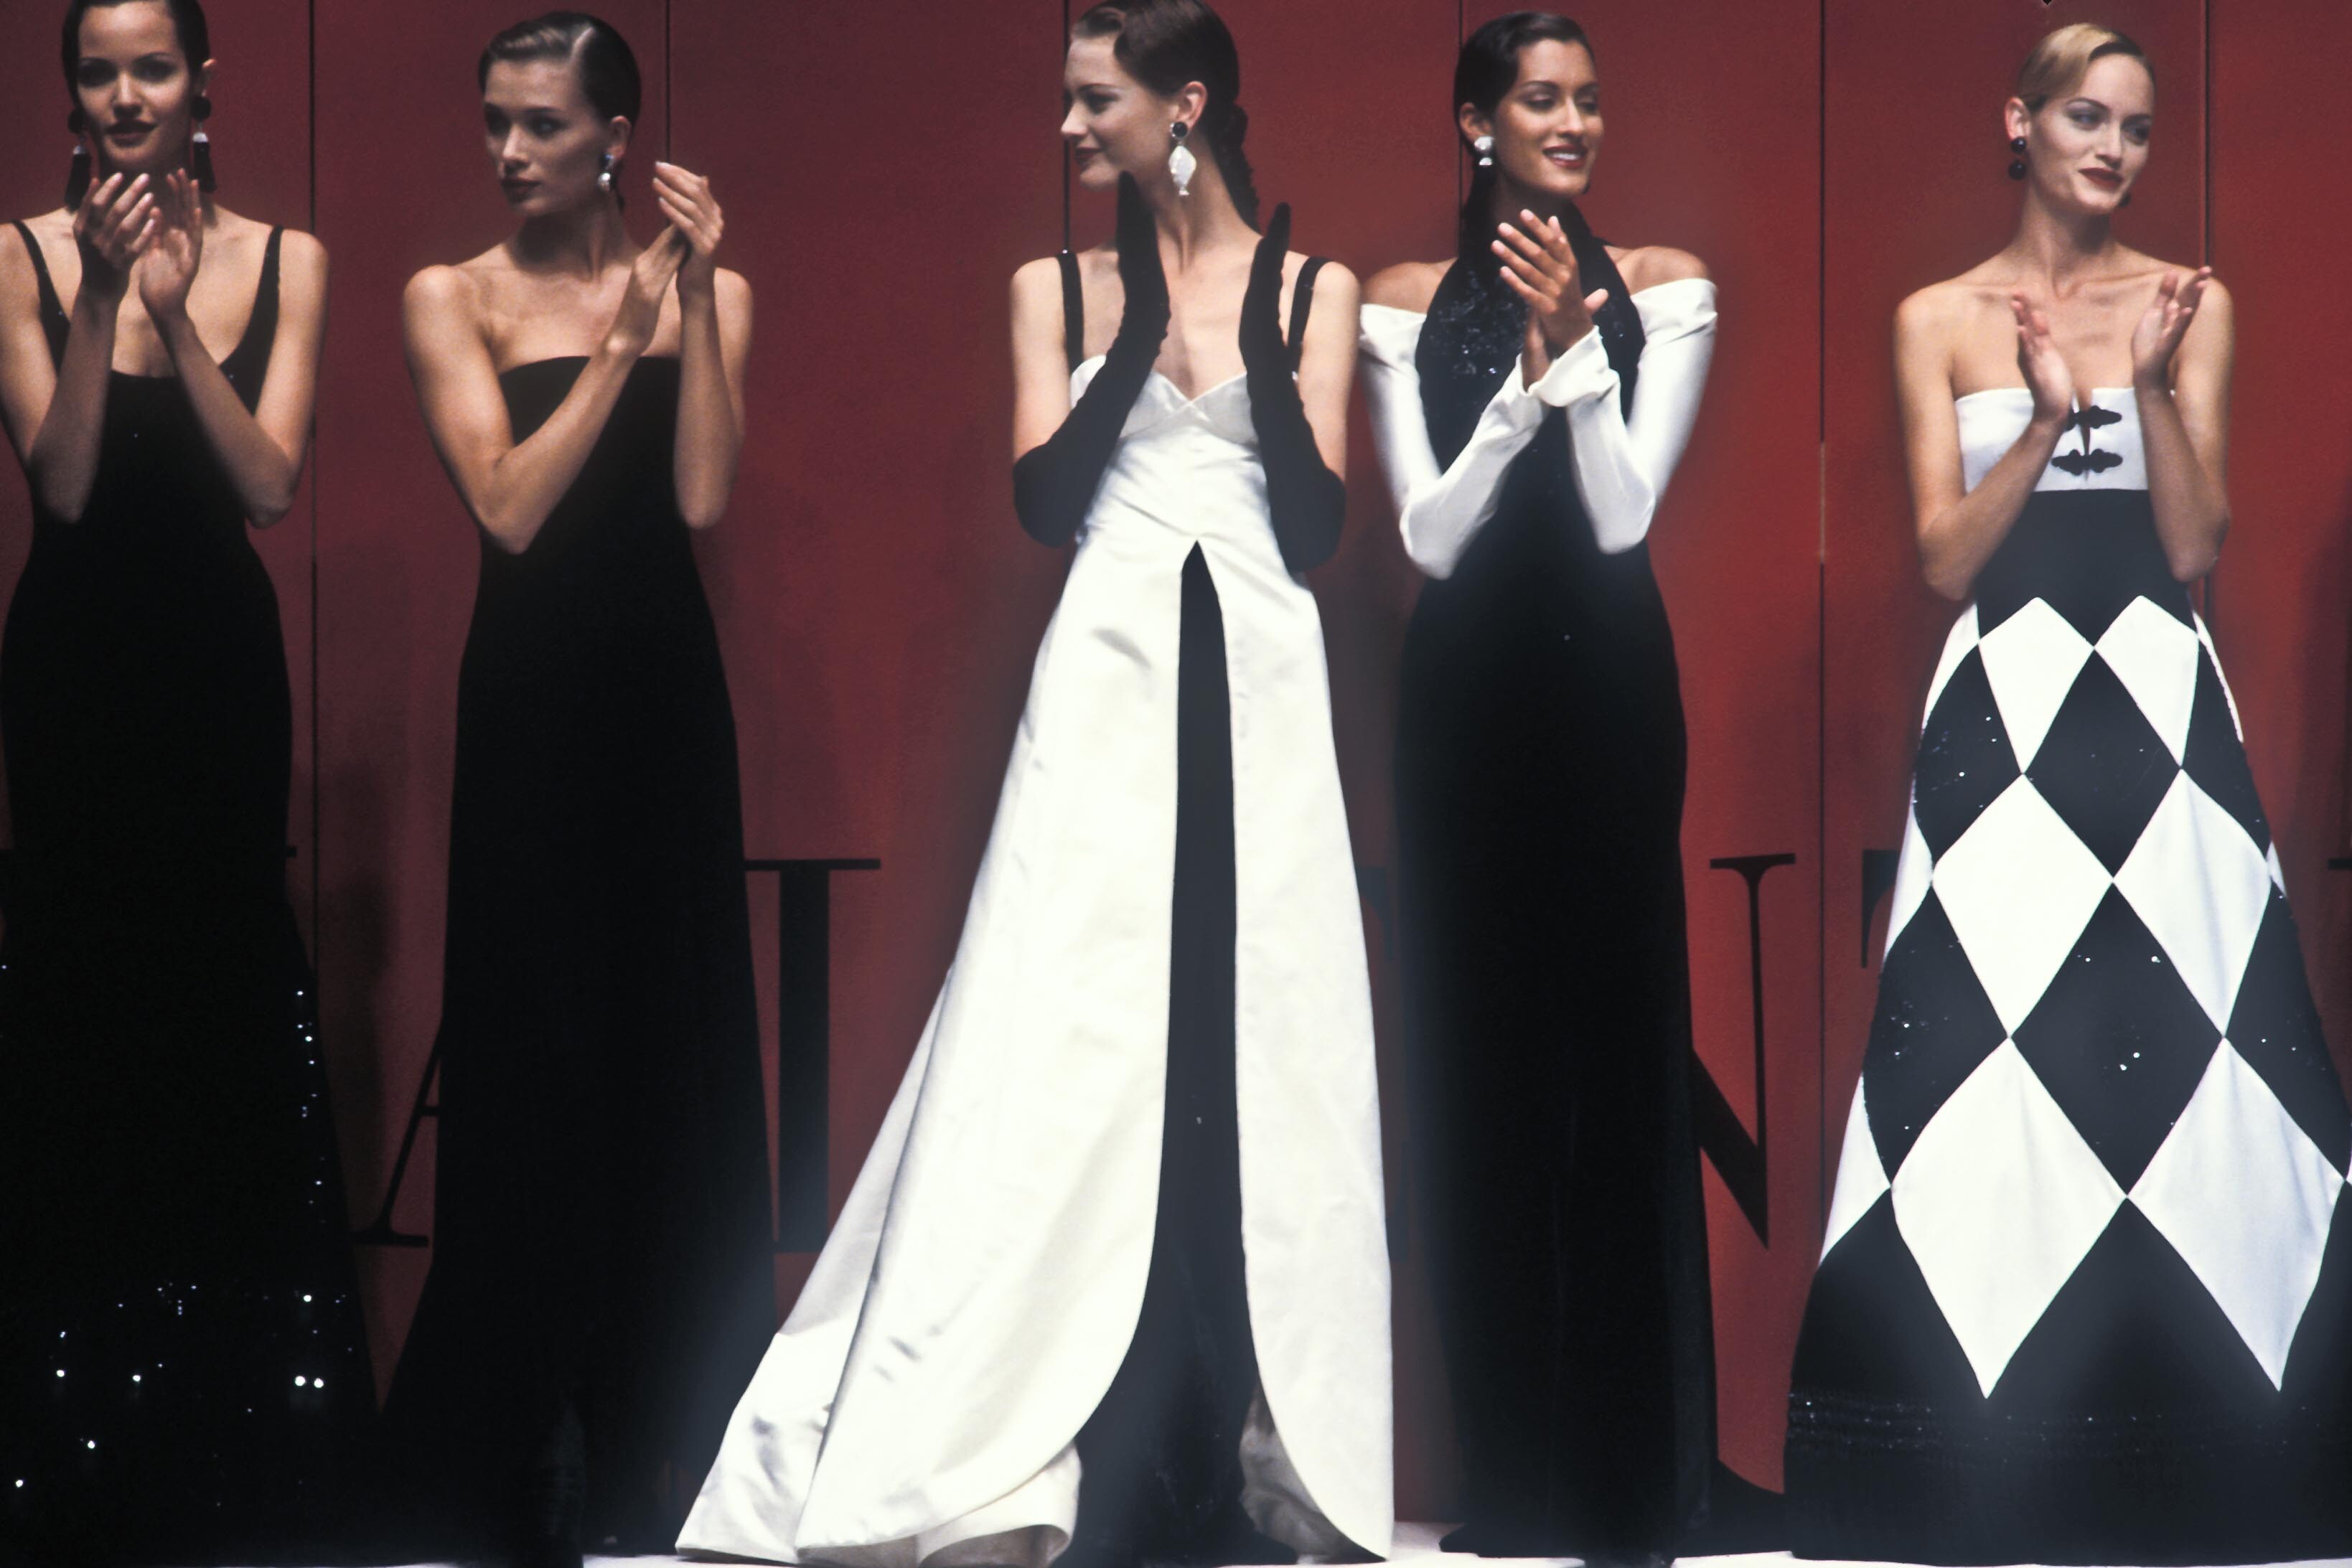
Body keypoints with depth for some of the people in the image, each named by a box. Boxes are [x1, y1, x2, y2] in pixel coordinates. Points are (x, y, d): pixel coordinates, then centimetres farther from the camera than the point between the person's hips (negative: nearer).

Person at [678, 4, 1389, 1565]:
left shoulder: (1308, 290, 9)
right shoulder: (1061, 288, 10)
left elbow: (1319, 524, 1)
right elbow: (1045, 498, -3)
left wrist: (1259, 338, -7)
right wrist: (1145, 320, -5)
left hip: (1259, 698, 0)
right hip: (1108, 692, 0)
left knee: (1253, 1066, -2)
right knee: (1075, 1054, -6)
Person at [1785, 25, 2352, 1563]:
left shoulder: (2187, 302, 8)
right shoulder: (1941, 319, 7)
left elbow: (2195, 545, 1)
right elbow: (1945, 557, 0)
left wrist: (2154, 387, -12)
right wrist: (2045, 416, -13)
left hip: (2160, 711, 1)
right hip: (2006, 711, -1)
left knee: (2187, 1044, -6)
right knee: (1997, 1061, -6)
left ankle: (2197, 1445, -1)